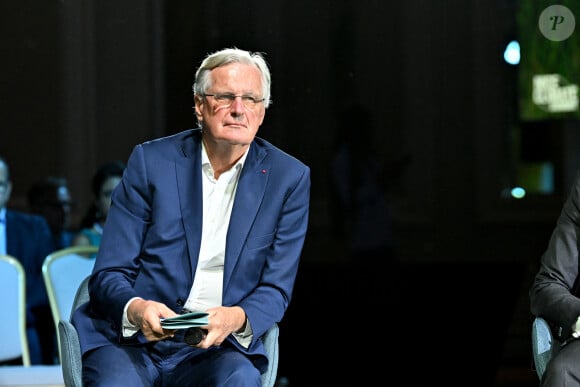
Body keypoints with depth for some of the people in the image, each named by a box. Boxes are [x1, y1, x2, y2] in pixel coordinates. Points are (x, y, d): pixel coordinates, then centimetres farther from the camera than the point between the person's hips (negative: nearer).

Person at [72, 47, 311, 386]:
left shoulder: (288, 177, 4)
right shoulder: (151, 161, 3)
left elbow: (275, 290, 4)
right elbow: (109, 275, 2)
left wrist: (237, 318, -20)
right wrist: (135, 308, -22)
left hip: (218, 346, 1)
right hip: (132, 339, -1)